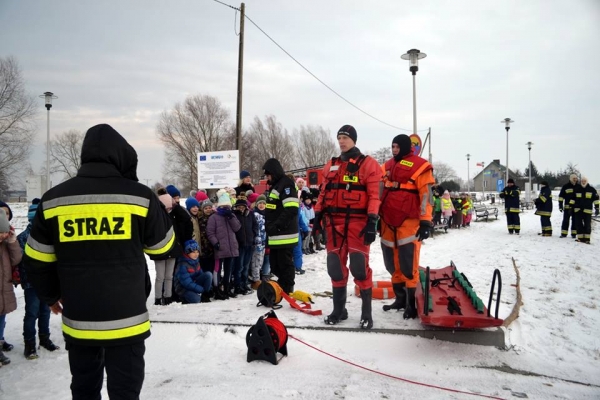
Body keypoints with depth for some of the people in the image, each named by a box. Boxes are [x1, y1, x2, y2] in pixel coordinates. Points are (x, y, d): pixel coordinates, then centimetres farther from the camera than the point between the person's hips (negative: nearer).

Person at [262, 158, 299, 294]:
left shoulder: (286, 184, -12)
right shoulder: (274, 186, 20)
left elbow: (291, 210, -23)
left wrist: (277, 225, -23)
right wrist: (269, 228, 19)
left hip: (284, 235, -10)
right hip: (275, 236, 10)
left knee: (285, 264, -3)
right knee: (275, 264, 15)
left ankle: (287, 292, 5)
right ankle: (280, 289, 25)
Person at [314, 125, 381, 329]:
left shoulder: (368, 164, -1)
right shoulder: (331, 165, 17)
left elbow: (374, 194, -8)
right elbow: (324, 192, 18)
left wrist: (372, 220, -16)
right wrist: (318, 214, 10)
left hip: (357, 221, -5)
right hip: (334, 221, 5)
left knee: (360, 267, -7)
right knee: (336, 266, 8)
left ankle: (366, 313, 6)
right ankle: (339, 309, 21)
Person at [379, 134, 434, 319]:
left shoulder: (419, 166, -4)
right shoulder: (388, 165, 16)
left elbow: (426, 195, -8)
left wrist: (425, 222, -12)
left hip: (408, 222, -7)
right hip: (388, 221, 7)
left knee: (408, 265, -6)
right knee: (392, 263, 13)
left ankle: (412, 303, 5)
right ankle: (400, 298, 26)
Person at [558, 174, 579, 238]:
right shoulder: (565, 186, -1)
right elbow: (561, 196, 0)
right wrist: (560, 205, -4)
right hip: (567, 206, -2)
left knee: (575, 221, 7)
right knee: (565, 220, -1)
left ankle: (574, 233, 13)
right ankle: (563, 233, 3)